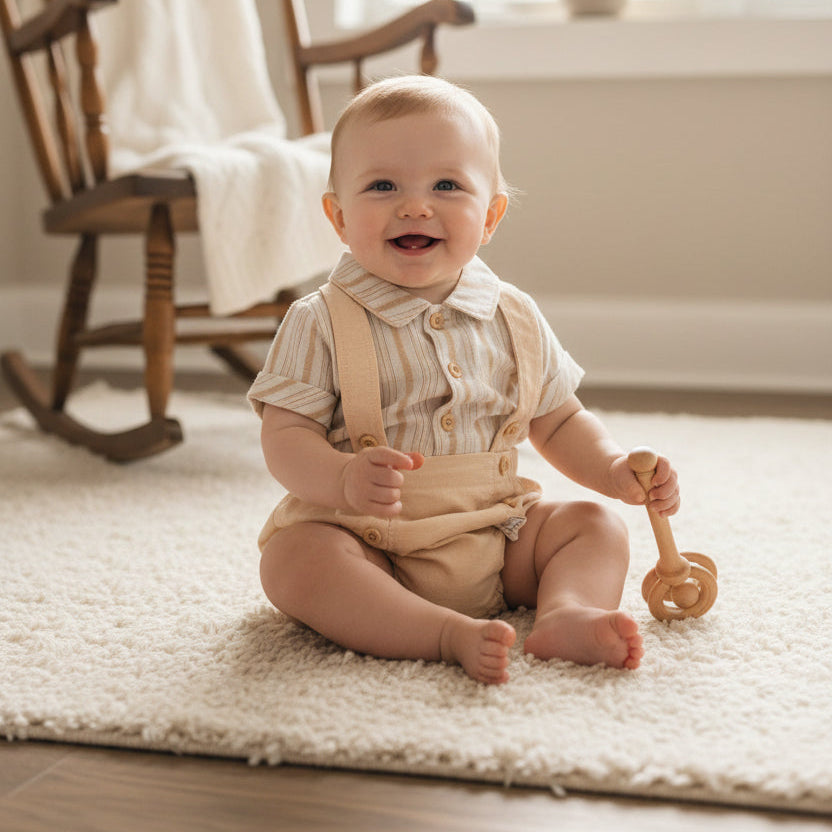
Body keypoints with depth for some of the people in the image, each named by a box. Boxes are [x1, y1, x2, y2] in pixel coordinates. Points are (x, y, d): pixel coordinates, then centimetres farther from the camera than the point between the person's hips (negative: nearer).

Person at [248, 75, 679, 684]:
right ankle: (451, 635, -37)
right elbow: (286, 437, -13)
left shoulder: (513, 319, 3)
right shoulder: (323, 324, -9)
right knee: (294, 559, -31)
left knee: (596, 526, -5)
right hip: (370, 547, -4)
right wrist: (345, 479, -33)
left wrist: (615, 469, -4)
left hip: (496, 536, 4)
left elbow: (559, 423, 14)